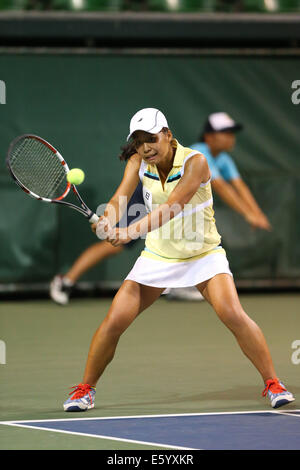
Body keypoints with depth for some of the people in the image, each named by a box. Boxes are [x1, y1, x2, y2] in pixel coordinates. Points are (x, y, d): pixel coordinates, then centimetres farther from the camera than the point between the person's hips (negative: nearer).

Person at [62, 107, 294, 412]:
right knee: (114, 321, -8)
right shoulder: (138, 162, -6)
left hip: (203, 254, -3)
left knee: (233, 315, -23)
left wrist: (132, 231, -45)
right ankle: (85, 389, 10)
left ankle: (272, 383, -8)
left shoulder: (194, 162, -20)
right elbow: (119, 199, -17)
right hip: (158, 257, 3)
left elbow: (170, 208, -31)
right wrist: (108, 221, -40)